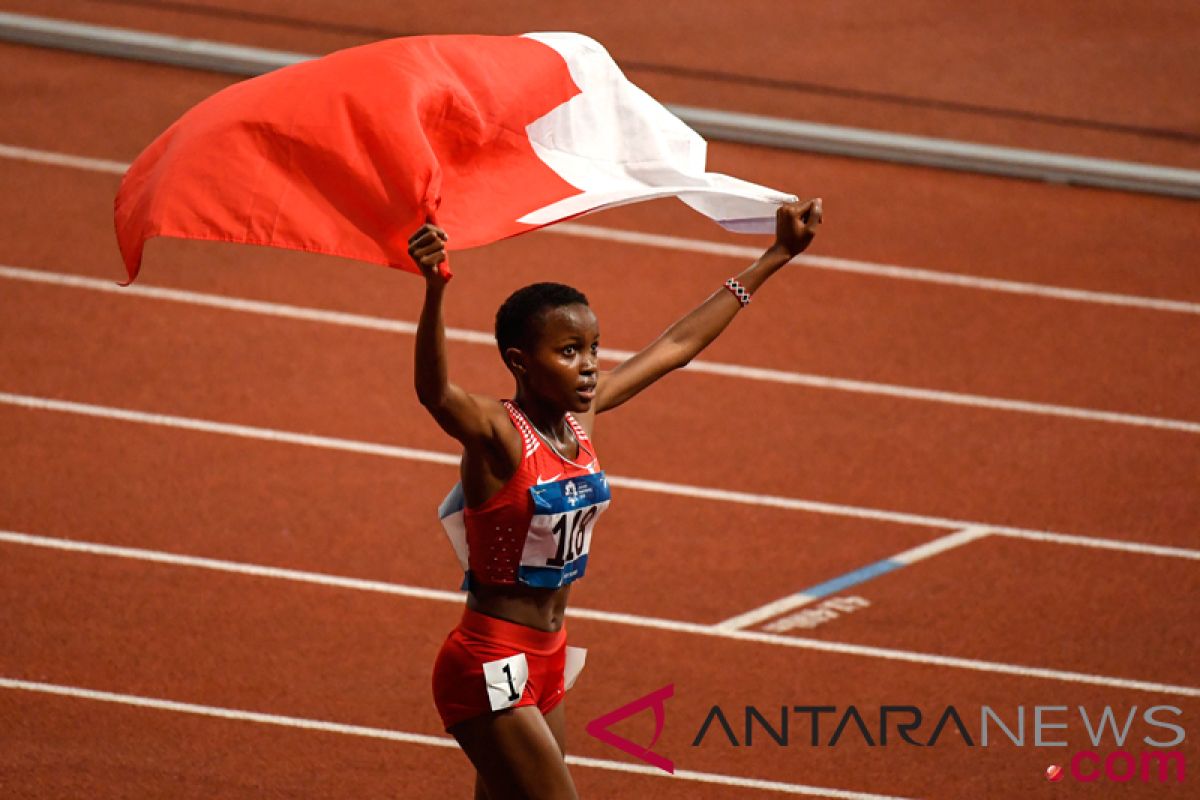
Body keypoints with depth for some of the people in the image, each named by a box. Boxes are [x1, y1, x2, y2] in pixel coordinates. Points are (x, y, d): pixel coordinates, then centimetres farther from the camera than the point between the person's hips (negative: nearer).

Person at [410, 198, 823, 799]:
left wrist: (776, 256, 19)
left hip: (545, 663, 8)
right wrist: (434, 291, -58)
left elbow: (677, 345, 13)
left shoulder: (582, 415, 2)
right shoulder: (496, 434, -18)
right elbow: (434, 392, -40)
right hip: (490, 670, -8)